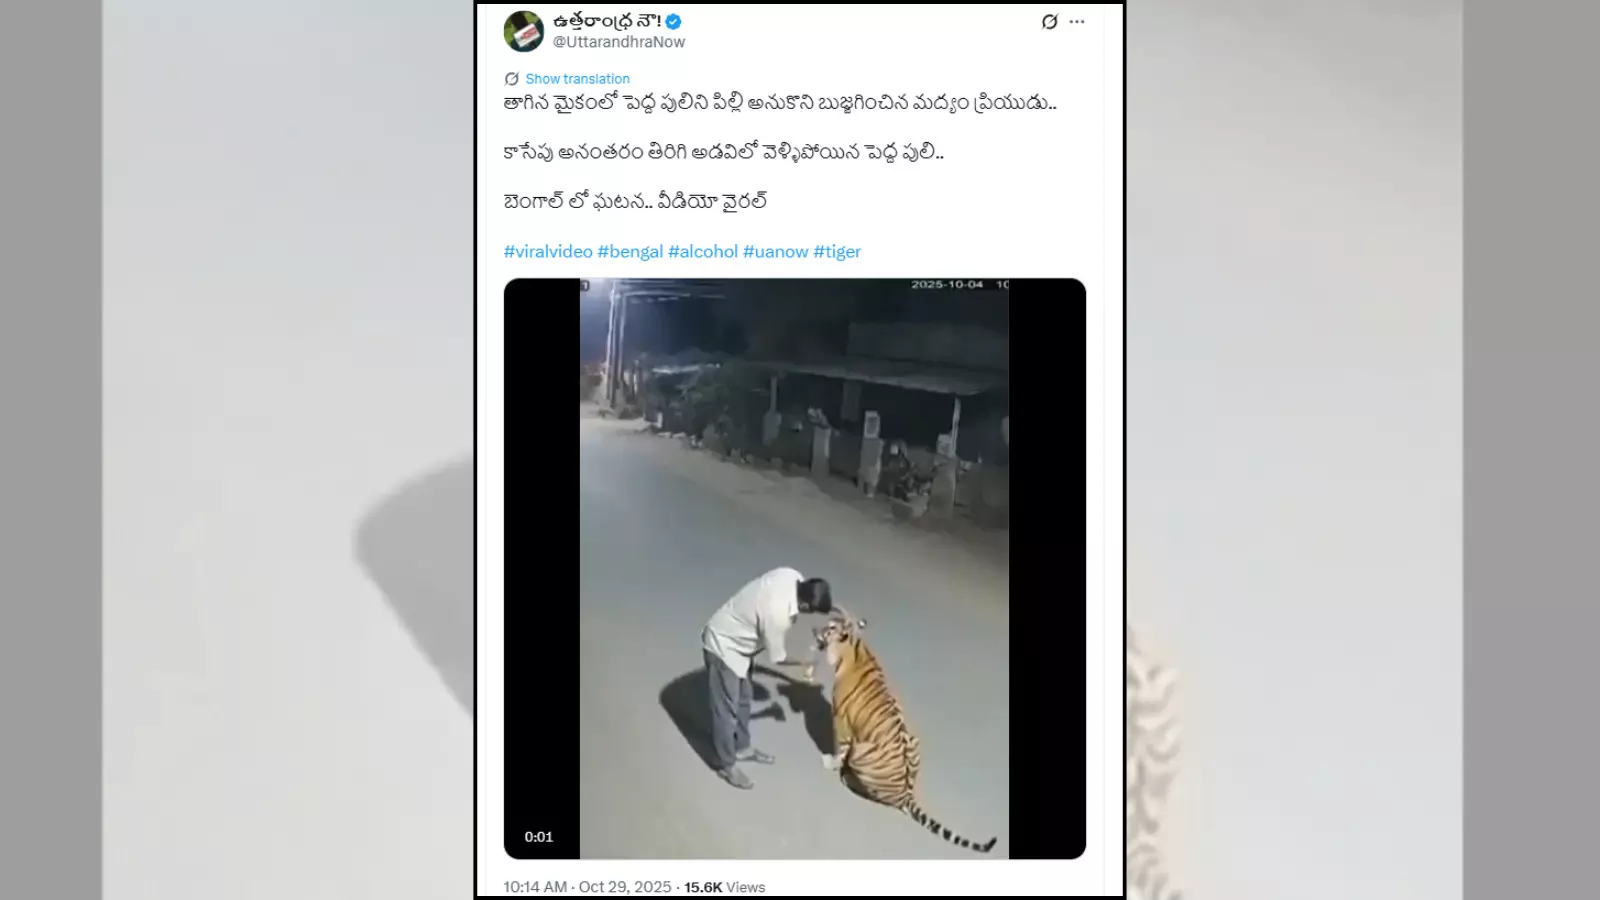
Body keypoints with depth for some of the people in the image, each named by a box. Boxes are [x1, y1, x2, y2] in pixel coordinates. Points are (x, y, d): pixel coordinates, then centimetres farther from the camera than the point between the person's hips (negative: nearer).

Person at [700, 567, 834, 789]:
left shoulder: (791, 576, -16)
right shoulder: (777, 615, -37)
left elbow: (817, 599, 11)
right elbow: (778, 658, -17)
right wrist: (803, 664, 0)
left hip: (736, 640, 9)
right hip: (723, 646, -9)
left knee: (744, 699, 23)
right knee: (727, 709, 7)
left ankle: (742, 748, 42)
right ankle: (727, 765, 25)